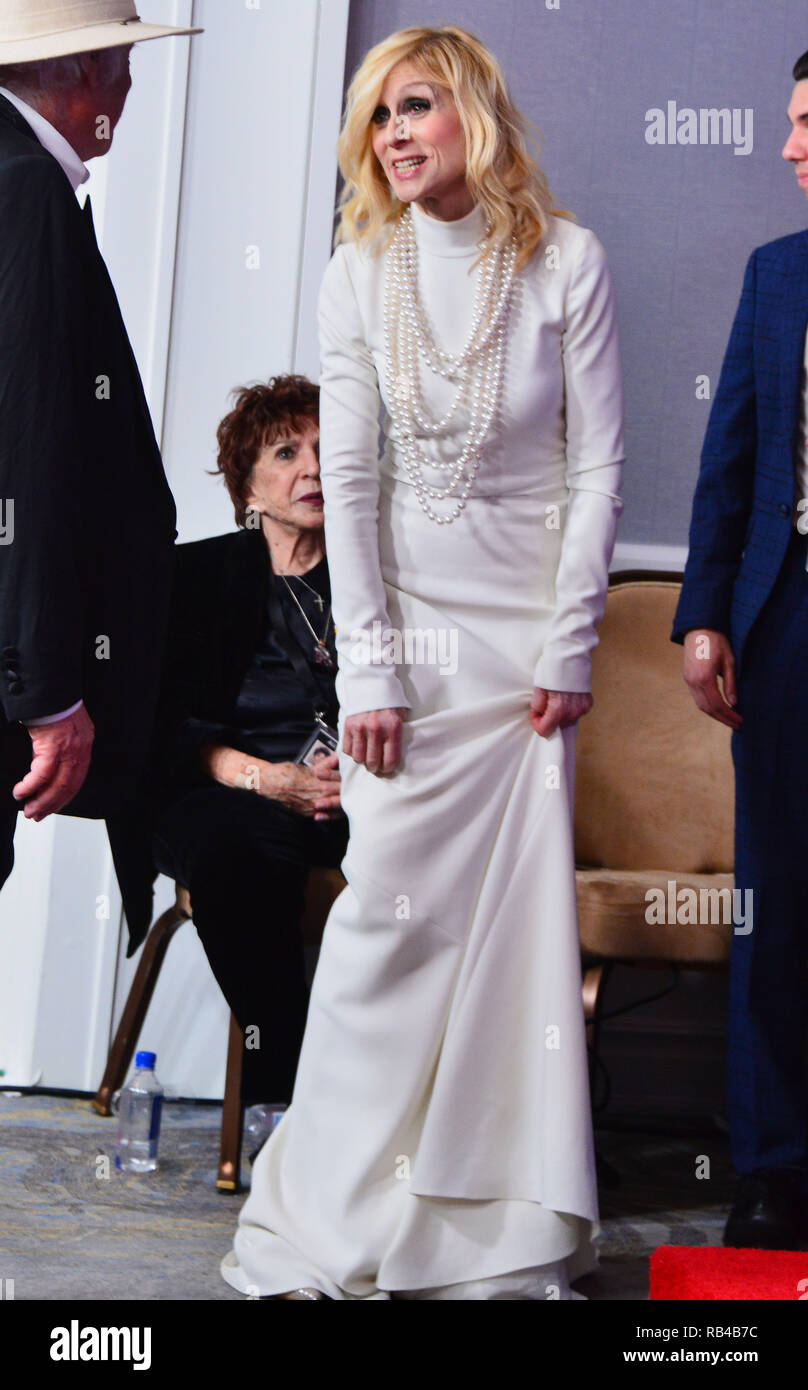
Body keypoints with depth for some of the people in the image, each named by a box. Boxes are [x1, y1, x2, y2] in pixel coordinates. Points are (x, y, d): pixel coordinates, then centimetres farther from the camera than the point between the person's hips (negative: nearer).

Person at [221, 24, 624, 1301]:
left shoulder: (567, 260, -2)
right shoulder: (360, 274, 1)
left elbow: (597, 465, -2)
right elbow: (348, 477, -2)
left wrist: (570, 649, -6)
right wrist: (372, 667, -8)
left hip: (528, 627, 0)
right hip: (407, 618, 0)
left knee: (523, 916, 2)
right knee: (394, 907, -3)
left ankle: (506, 1224, 13)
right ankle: (337, 1214, 8)